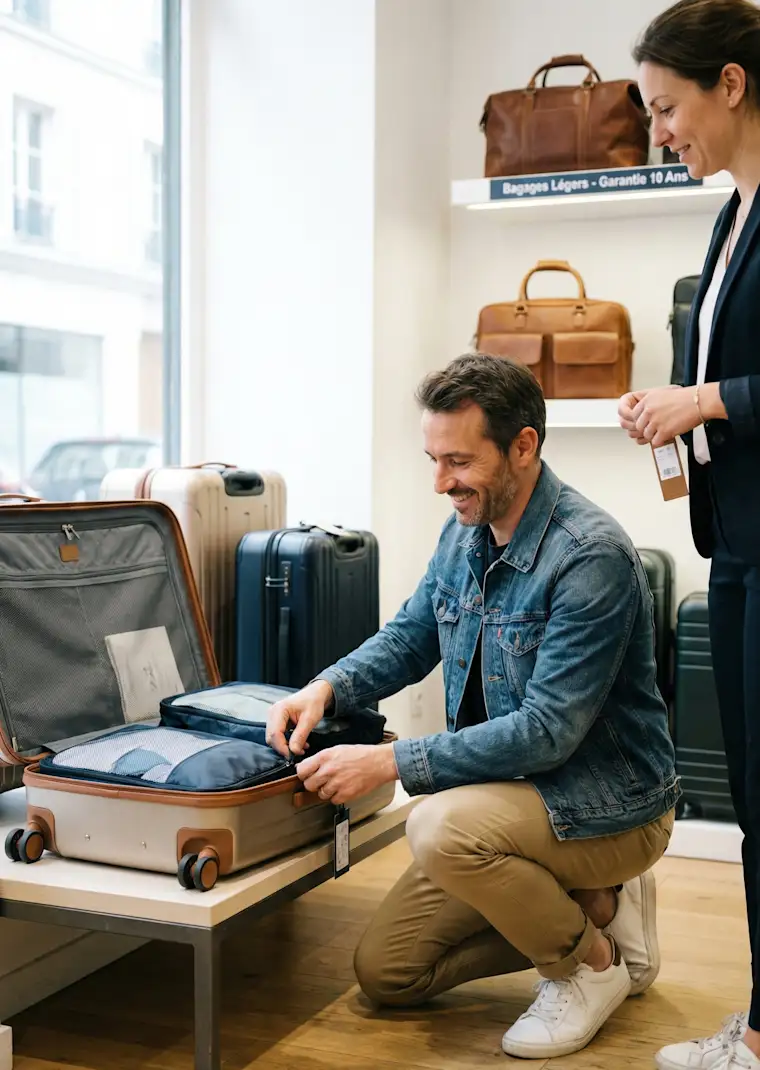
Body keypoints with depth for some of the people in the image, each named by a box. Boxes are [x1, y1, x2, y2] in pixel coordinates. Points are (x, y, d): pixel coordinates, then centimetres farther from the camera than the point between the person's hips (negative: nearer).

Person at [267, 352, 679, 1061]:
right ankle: (592, 907, 16)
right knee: (384, 973, 6)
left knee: (442, 826, -35)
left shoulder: (590, 556, -26)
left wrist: (391, 763, -30)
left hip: (605, 805, -8)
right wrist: (326, 689, -9)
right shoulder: (464, 531, 1)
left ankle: (592, 961, -8)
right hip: (511, 792, 8)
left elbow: (547, 730, -29)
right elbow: (409, 637, 12)